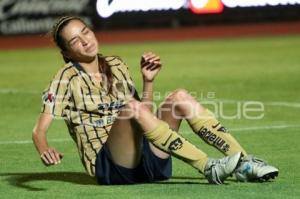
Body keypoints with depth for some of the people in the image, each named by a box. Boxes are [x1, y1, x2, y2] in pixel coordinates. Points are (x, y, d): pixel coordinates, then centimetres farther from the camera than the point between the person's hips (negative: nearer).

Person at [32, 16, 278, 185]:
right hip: (108, 165, -5)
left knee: (180, 97, -15)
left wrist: (148, 82, 1)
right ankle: (209, 168, -39)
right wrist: (45, 151, -35)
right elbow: (39, 129, -13)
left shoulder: (116, 66, 15)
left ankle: (243, 163, -21)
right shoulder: (68, 78, -1)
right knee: (132, 108, -33)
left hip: (145, 159, 5)